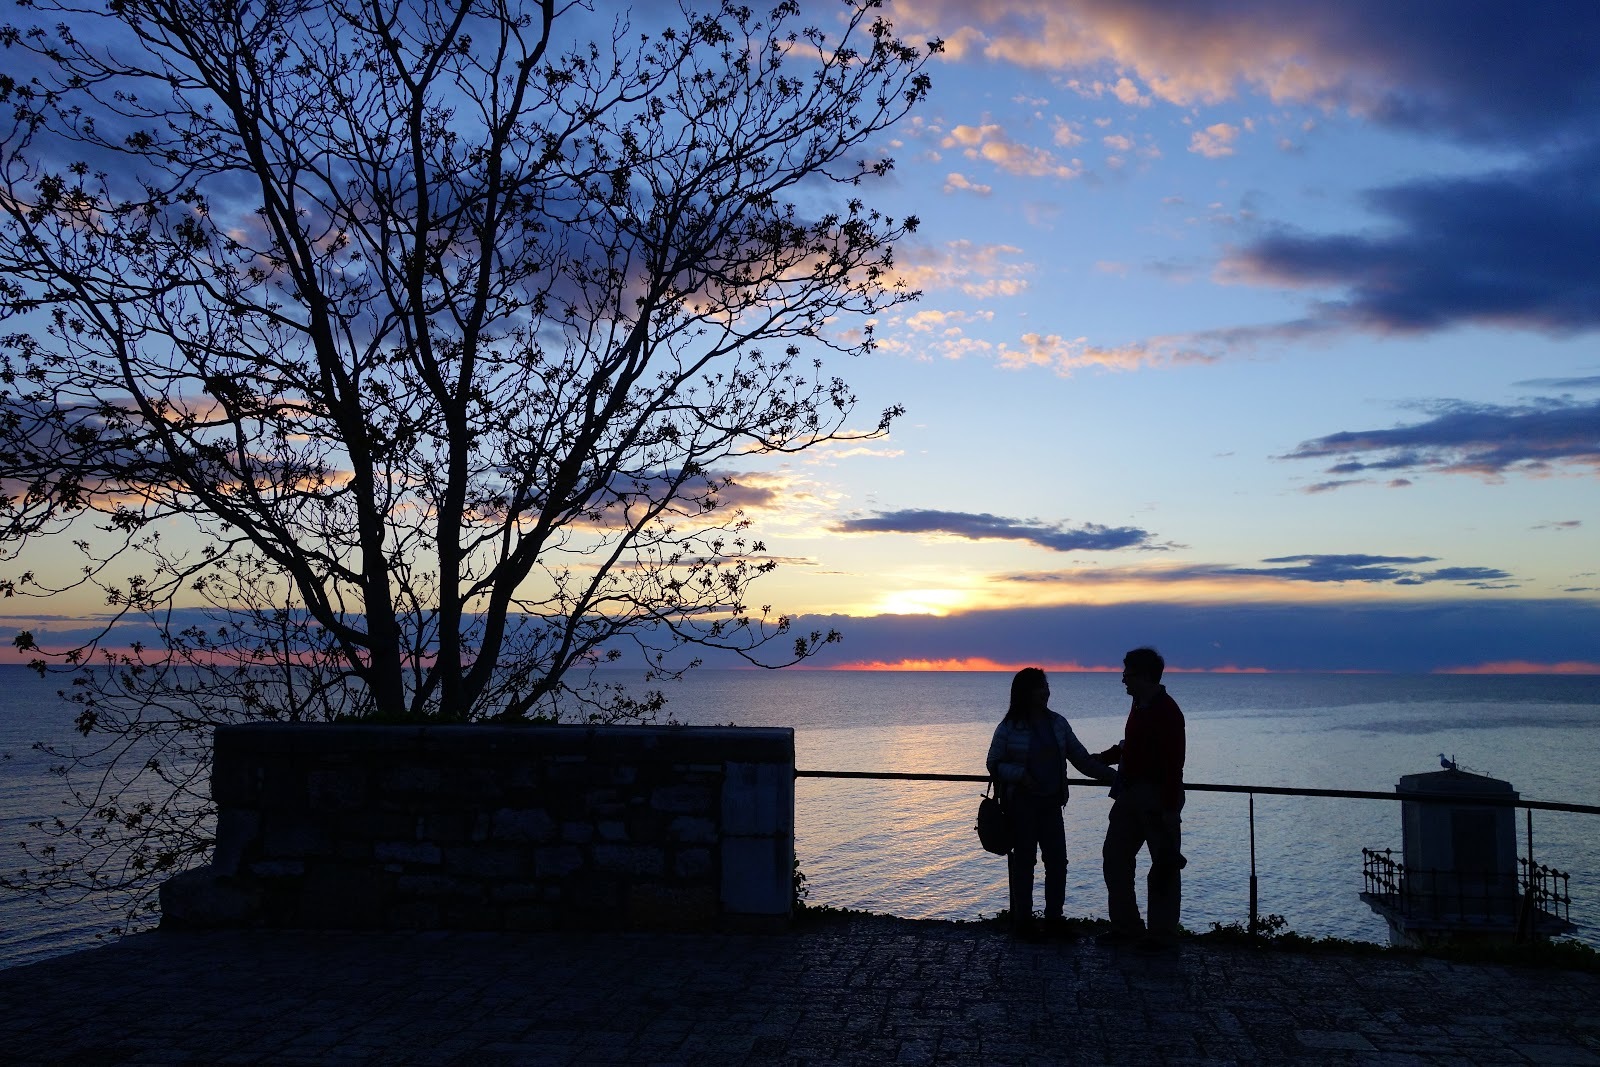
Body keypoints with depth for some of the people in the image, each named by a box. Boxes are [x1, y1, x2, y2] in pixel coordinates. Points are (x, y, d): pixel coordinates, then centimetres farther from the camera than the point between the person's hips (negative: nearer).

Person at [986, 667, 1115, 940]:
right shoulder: (1009, 728, -8)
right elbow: (994, 764, -3)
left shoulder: (1057, 724, 6)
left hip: (1051, 803, 4)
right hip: (1021, 803, -4)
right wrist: (1019, 775, -19)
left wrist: (1110, 774, 1)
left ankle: (1054, 917, 15)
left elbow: (1081, 758, 9)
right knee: (1023, 861, 2)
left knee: (1057, 860, 3)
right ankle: (1022, 920, 12)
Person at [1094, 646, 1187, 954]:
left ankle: (1163, 937, 10)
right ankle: (1126, 928, 21)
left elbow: (1173, 764, -22)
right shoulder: (1139, 705, 11)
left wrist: (1170, 809, -23)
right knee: (1115, 857, 12)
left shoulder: (1167, 712, -18)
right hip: (1131, 794, 10)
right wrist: (1101, 758, 22)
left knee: (1163, 867, 1)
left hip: (1157, 797, -10)